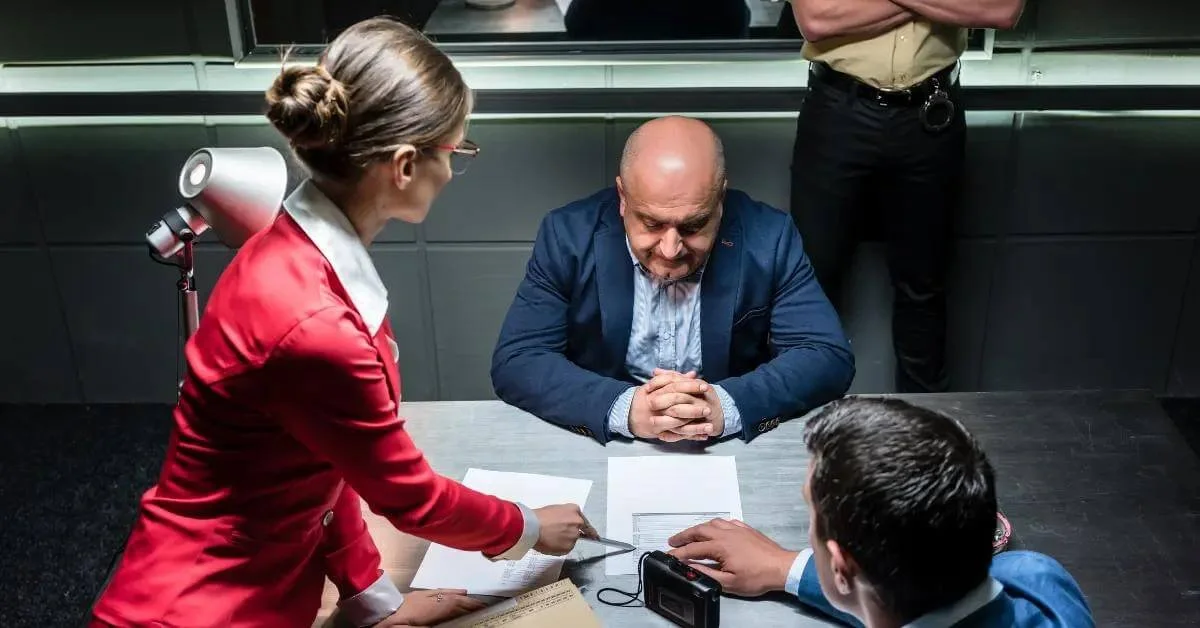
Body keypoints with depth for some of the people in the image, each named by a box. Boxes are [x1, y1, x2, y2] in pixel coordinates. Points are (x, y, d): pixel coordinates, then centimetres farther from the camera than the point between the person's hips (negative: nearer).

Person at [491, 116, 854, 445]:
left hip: (735, 447, 0)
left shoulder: (769, 239, -8)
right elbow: (514, 362, -12)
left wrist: (727, 406, -27)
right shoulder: (569, 237, -9)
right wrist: (624, 408, -28)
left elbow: (830, 358, -10)